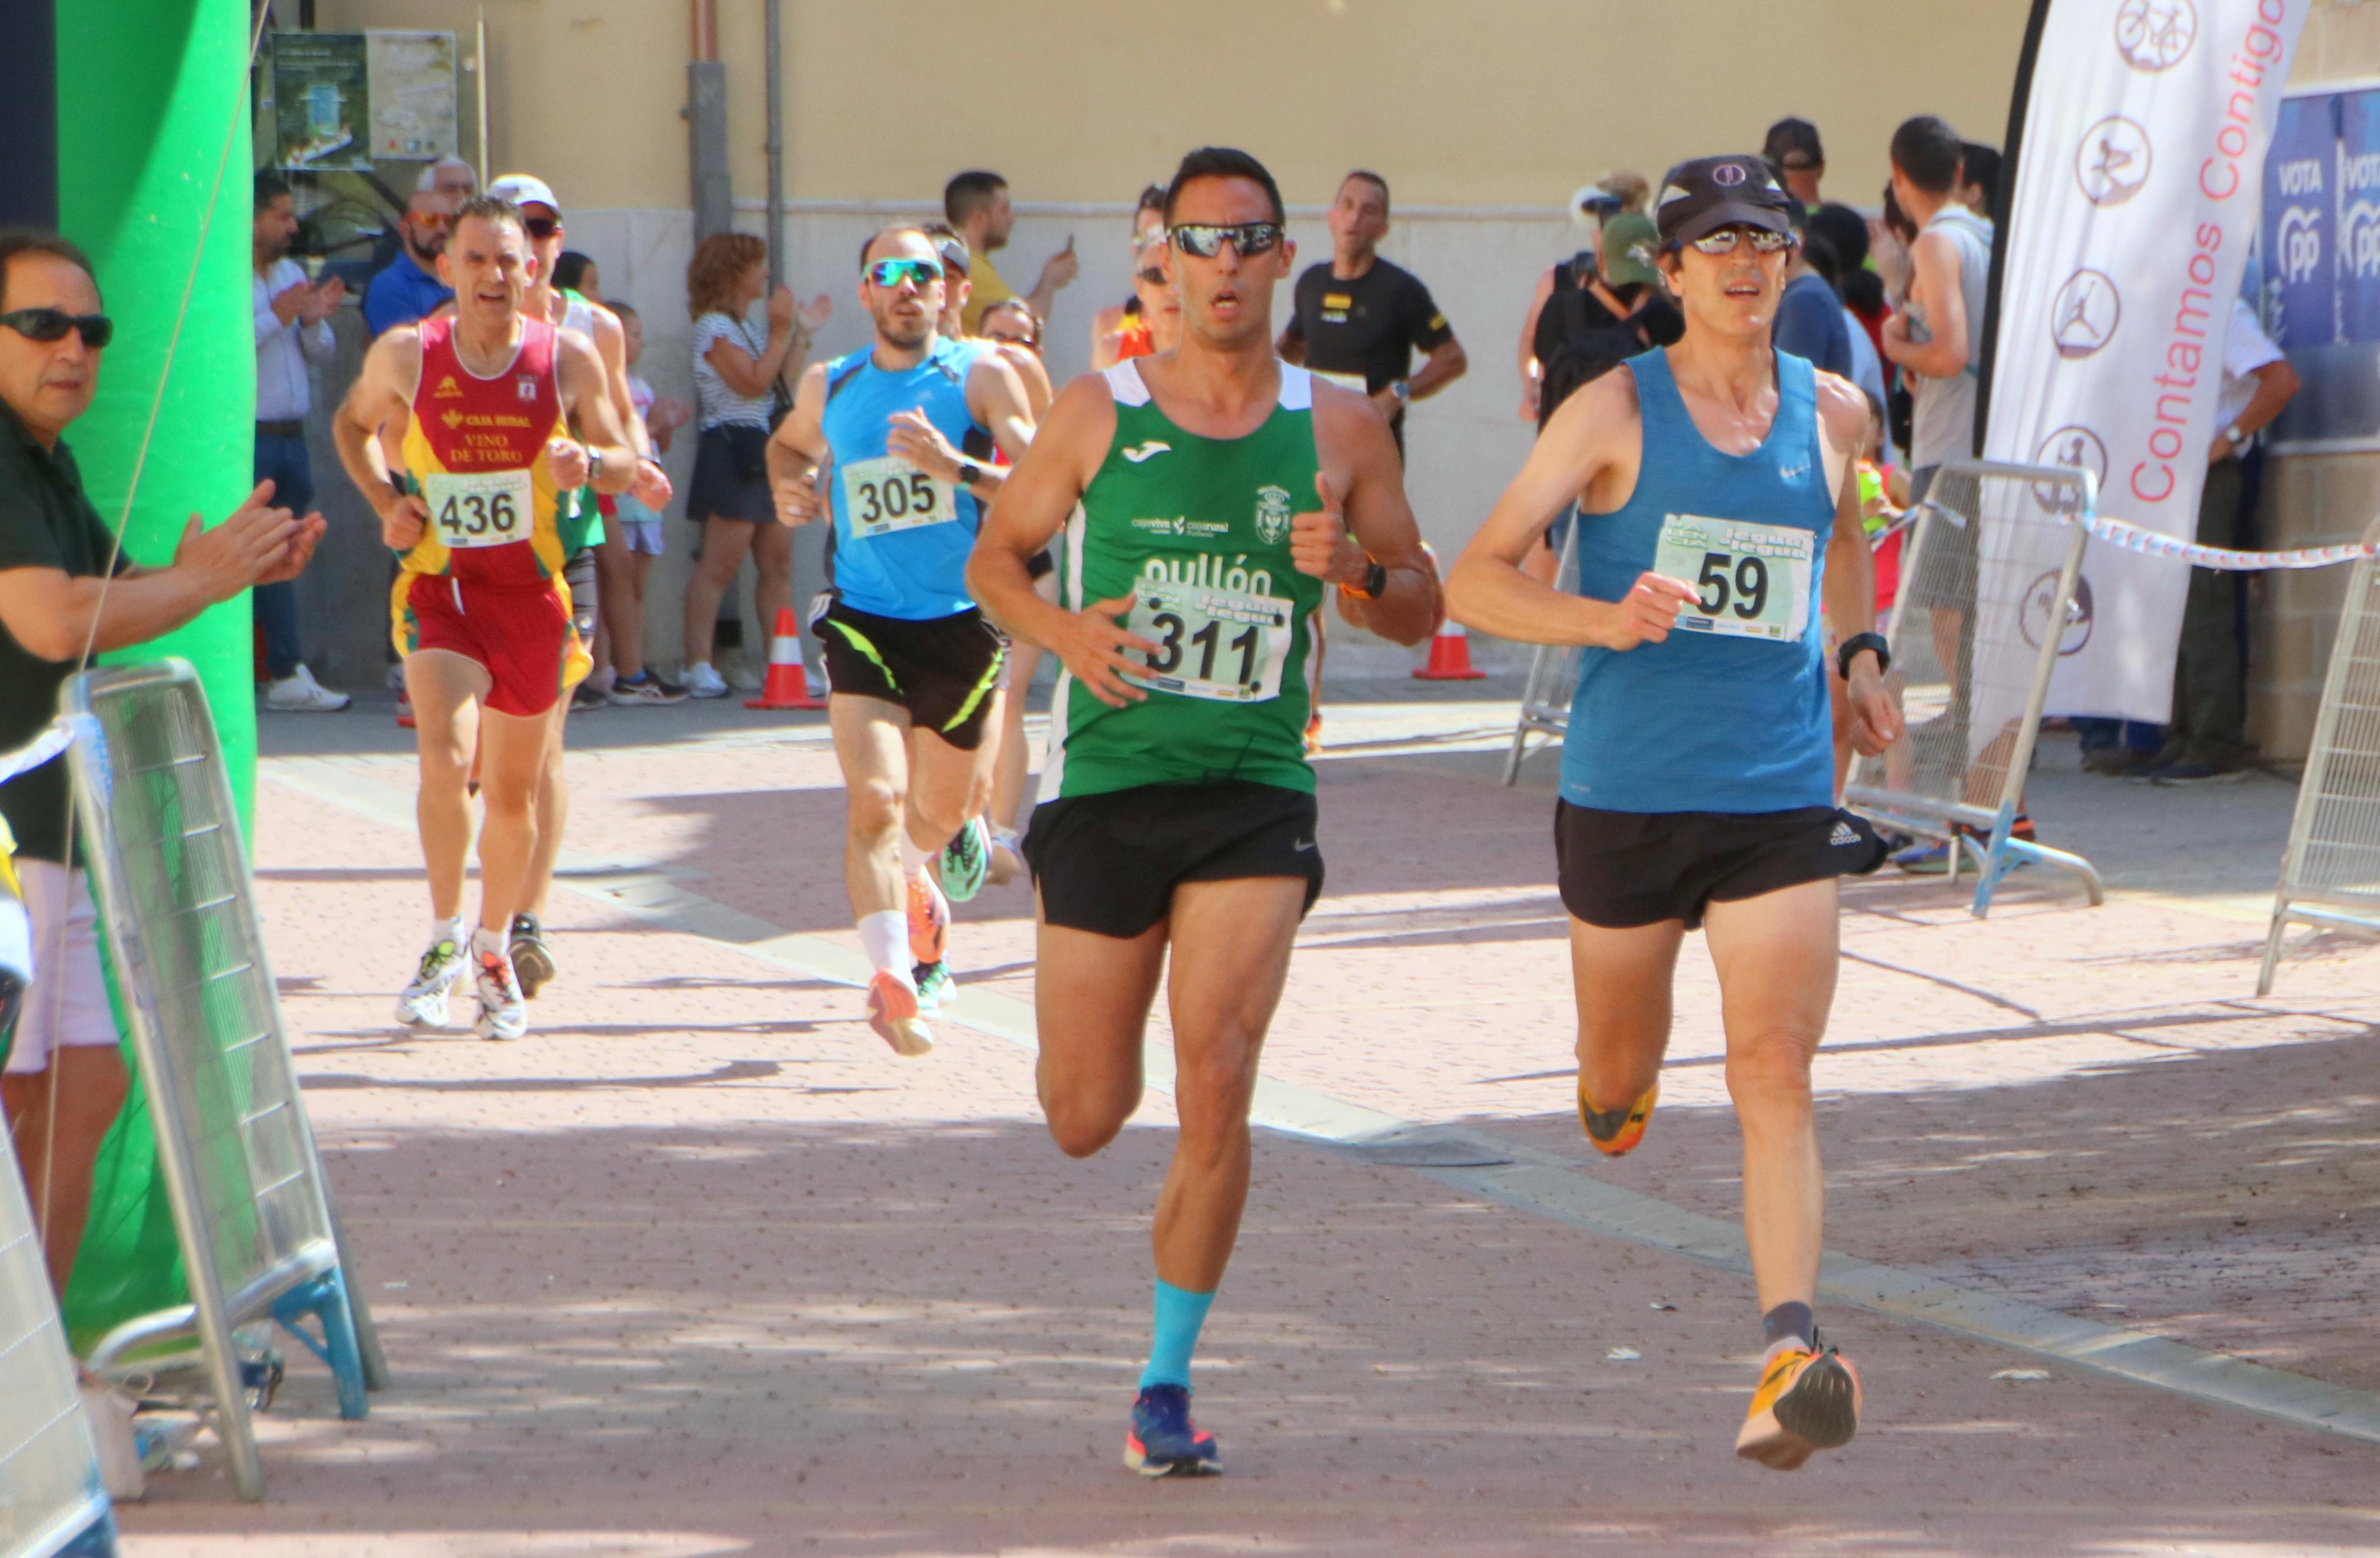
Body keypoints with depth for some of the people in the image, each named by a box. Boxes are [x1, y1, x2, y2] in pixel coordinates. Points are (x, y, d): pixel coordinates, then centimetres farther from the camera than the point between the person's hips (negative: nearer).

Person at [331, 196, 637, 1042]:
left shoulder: (568, 360, -5)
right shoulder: (406, 355, -4)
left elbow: (625, 462, 5)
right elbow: (353, 423, 16)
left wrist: (588, 463, -18)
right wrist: (386, 501, 0)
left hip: (531, 592, 1)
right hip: (438, 584, -1)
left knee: (513, 792, 11)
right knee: (445, 758, -23)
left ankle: (494, 950, 34)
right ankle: (445, 935, -4)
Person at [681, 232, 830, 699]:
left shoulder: (748, 328, 20)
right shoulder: (714, 327, -9)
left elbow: (780, 380, 16)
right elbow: (753, 381, -19)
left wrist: (803, 334, 14)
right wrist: (782, 331, -14)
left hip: (765, 452, 10)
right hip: (732, 449, -10)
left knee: (778, 561, 7)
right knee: (720, 564, -12)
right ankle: (698, 666, -12)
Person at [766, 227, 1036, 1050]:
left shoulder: (982, 376, -2)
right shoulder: (828, 387, 7)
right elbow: (789, 443, 31)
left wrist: (956, 467, -24)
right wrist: (789, 489, 9)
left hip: (961, 620, 0)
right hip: (865, 619, 0)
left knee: (943, 811, 18)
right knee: (875, 799, -21)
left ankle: (912, 883, 53)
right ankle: (894, 977, -25)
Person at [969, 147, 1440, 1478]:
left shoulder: (1338, 428, 4)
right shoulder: (1099, 415, 2)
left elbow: (1421, 611, 11)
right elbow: (997, 557, 11)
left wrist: (1356, 568, -11)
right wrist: (1063, 630, -10)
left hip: (1256, 795, 0)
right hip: (1109, 781, 1)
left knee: (1217, 1080, -16)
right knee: (1085, 1121, 4)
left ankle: (1168, 1384, -3)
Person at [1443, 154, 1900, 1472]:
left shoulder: (1834, 414, 8)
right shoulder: (1616, 413, -4)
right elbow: (1474, 581, -6)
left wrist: (1858, 652, 18)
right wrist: (1603, 618, -22)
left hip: (1782, 796, 1)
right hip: (1625, 792, -1)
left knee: (1775, 1072, -14)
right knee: (1618, 1071, 14)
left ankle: (1790, 1360, -23)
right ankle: (1615, 1089, 53)